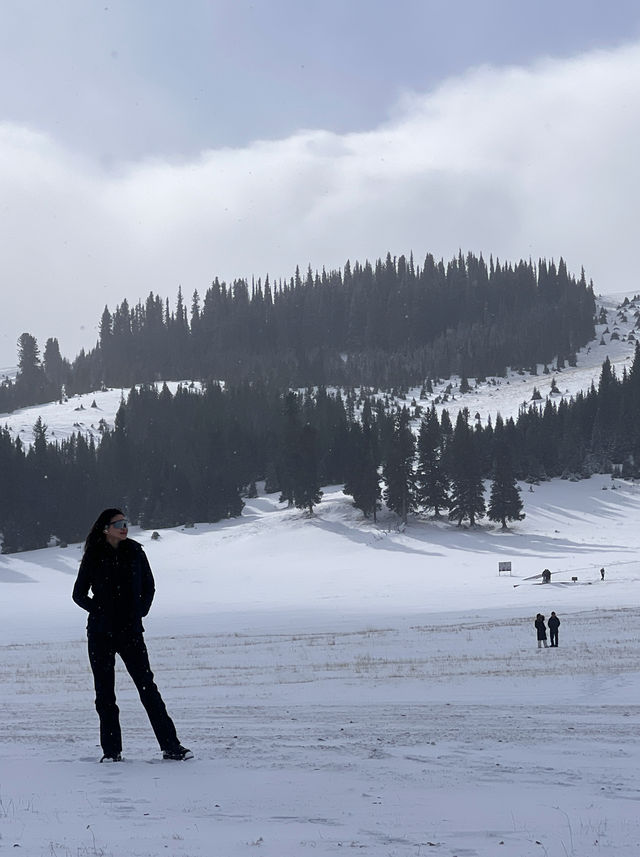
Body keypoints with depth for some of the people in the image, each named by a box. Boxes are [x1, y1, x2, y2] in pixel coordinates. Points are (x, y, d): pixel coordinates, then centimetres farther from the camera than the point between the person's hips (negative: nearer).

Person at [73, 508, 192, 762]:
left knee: (148, 687, -5)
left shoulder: (135, 553, 3)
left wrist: (139, 613, 1)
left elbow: (149, 587, 13)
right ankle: (111, 750, 11)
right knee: (105, 692, 3)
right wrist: (99, 612, -3)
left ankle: (171, 746, -4)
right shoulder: (93, 557, 0)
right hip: (100, 633, 0)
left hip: (131, 631, 0)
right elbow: (79, 594, 8)